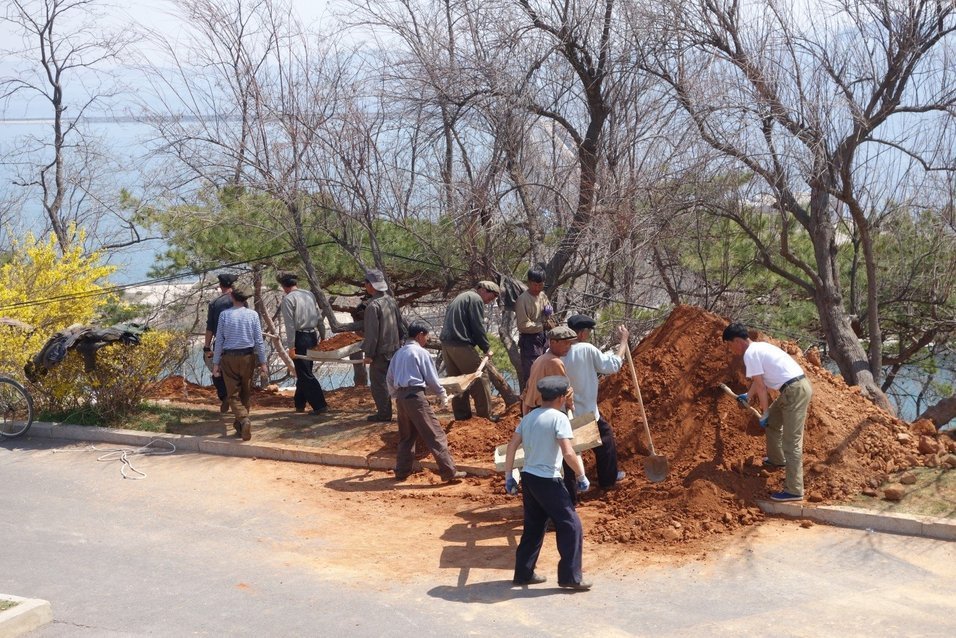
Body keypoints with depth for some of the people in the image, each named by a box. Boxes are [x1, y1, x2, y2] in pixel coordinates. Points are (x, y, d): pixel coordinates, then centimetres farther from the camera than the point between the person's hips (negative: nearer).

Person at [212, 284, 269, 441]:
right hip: (248, 357, 1)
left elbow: (219, 341, -3)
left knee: (233, 394, 3)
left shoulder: (224, 315, -5)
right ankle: (240, 426, 22)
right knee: (246, 393, 15)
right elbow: (259, 341, -3)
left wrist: (216, 363, 3)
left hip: (229, 357, -1)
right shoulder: (253, 314, -4)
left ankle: (244, 420, -21)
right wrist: (263, 363, 2)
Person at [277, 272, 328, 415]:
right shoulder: (310, 295, 10)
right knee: (304, 372, 18)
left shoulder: (288, 299, -10)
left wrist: (291, 346, -13)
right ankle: (299, 403, 27)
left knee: (305, 374, -3)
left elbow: (290, 324, -15)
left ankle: (319, 405, -8)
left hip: (299, 338, -7)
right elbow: (319, 318, 13)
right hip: (312, 336, 7)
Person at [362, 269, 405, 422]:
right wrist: (399, 342, 22)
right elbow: (401, 325, 12)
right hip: (394, 349, 8)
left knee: (378, 383, 1)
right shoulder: (392, 301, 6)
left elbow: (372, 333, -19)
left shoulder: (373, 305, -19)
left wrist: (369, 354, -13)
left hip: (380, 352, -8)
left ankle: (384, 413, 4)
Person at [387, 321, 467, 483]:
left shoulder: (399, 353, 16)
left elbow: (389, 378, 20)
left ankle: (402, 471, 20)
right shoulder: (421, 352, -4)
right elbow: (431, 378, -2)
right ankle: (449, 472, -10)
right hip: (415, 395, -8)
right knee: (435, 435, -7)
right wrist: (443, 396, 10)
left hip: (401, 396, 8)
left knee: (406, 436, 18)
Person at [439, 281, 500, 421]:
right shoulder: (476, 299, -5)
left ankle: (462, 416, 15)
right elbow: (478, 327, -10)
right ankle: (485, 417, -1)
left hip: (446, 344, 9)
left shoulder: (460, 298, 24)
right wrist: (486, 348, -1)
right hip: (461, 345, -9)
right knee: (479, 381, -2)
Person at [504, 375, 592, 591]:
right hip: (547, 481, -8)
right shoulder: (559, 418, -12)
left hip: (528, 478, 8)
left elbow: (512, 446, 8)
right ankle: (570, 576, 3)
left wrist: (508, 476, 14)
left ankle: (523, 573, 23)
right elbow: (568, 453, -19)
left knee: (533, 526, 18)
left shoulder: (529, 417, 10)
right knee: (570, 525, 2)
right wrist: (581, 476, -7)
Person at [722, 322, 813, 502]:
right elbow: (759, 380, 33)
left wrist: (764, 414, -2)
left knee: (791, 442, -9)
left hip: (795, 391, -10)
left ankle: (794, 490, -8)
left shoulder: (750, 354, -11)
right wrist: (747, 396, 49)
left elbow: (761, 387, -11)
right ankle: (777, 459, 43)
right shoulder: (759, 347, 19)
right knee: (772, 421, 27)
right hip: (799, 386, 10)